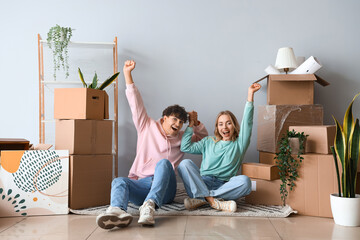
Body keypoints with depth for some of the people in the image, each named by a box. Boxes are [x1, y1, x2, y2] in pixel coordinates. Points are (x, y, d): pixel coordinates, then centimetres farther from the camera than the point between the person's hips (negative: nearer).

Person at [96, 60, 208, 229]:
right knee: (119, 181, -33)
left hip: (164, 188, 1)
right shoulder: (148, 127, 17)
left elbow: (203, 136, 36)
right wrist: (127, 73, 5)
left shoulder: (182, 138, 25)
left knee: (164, 163, -32)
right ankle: (118, 211, -65)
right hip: (141, 183, 0)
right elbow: (136, 104, 11)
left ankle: (150, 205, -54)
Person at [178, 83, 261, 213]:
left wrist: (250, 95, -8)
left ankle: (201, 199, -31)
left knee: (244, 180, -32)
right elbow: (185, 147, 12)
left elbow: (247, 122, 2)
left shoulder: (239, 144, 16)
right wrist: (190, 125, 16)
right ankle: (212, 201, -37)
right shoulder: (208, 142, 23)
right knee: (185, 163, -23)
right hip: (202, 183, 2)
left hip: (224, 186, -1)